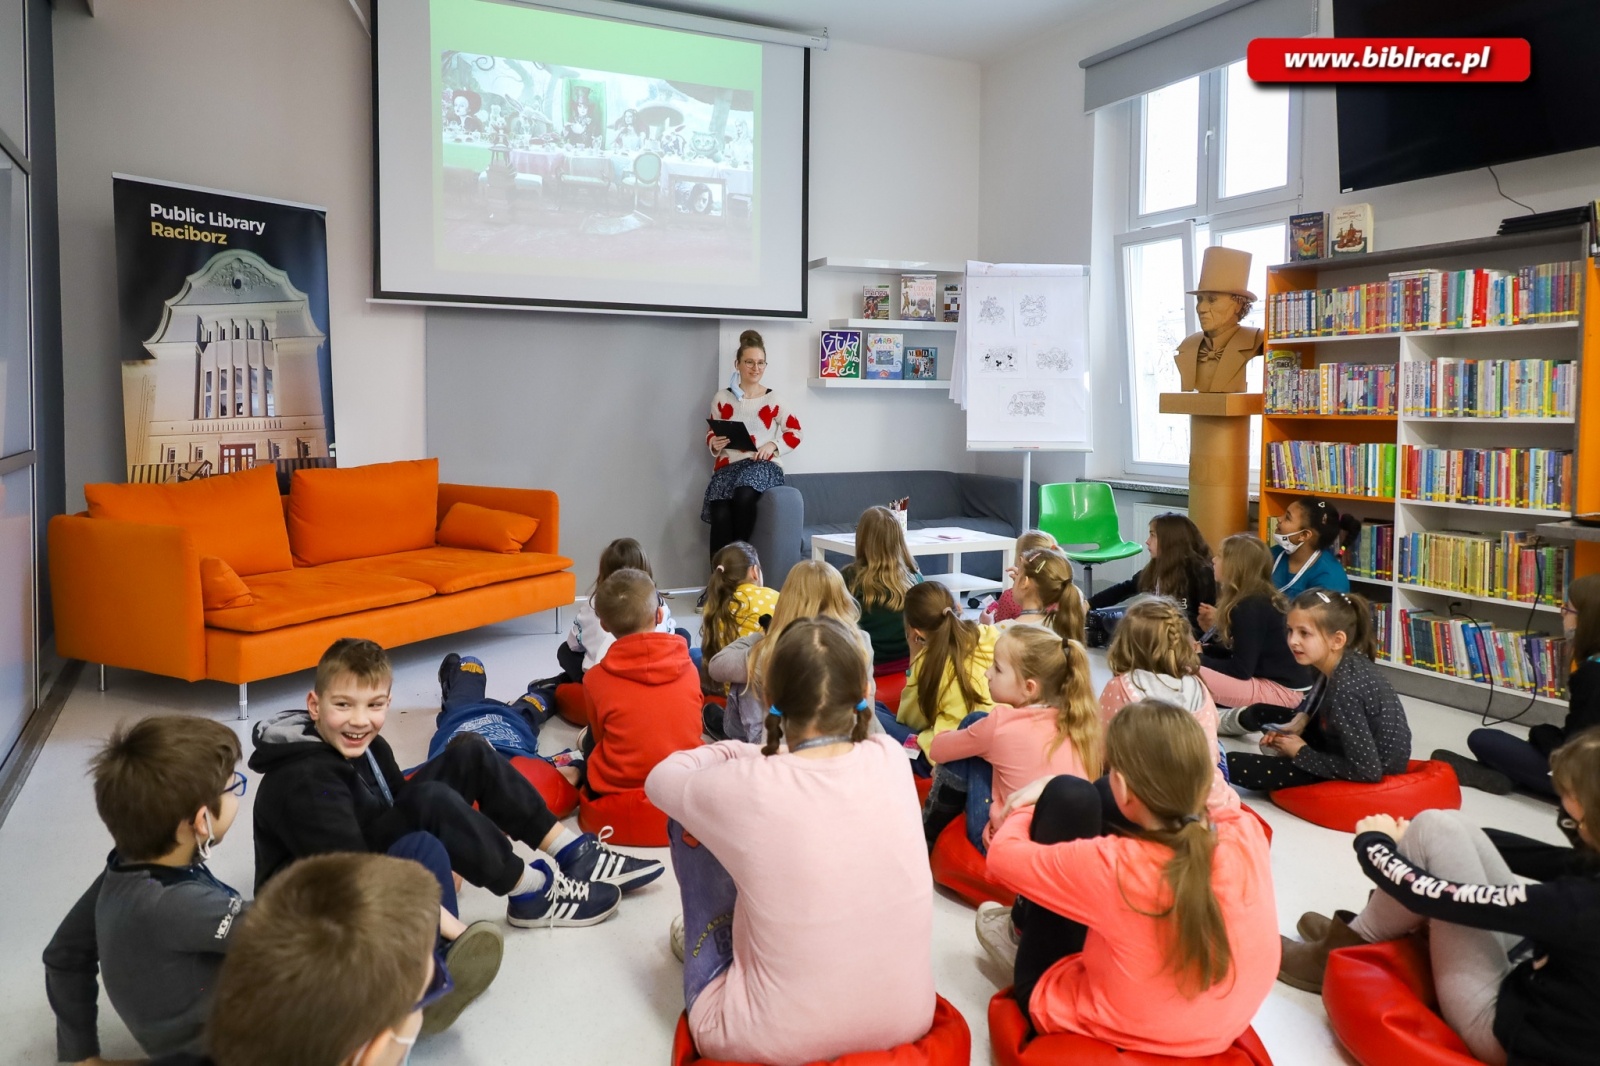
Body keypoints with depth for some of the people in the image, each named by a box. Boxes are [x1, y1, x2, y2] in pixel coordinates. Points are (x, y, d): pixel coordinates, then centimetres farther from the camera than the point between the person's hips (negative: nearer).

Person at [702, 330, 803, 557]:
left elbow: (795, 432, 9)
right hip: (728, 466, 2)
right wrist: (714, 444, -4)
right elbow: (711, 433, 20)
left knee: (744, 494, -38)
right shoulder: (722, 398, 11)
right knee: (720, 516, -28)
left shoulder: (773, 400, 6)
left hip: (763, 465, -1)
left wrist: (773, 445, -9)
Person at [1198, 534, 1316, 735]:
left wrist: (1198, 659, -8)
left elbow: (1241, 670, -19)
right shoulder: (1260, 598, 9)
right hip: (1272, 680, 10)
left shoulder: (1250, 607, -18)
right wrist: (1203, 650, 7)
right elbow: (1240, 655, 12)